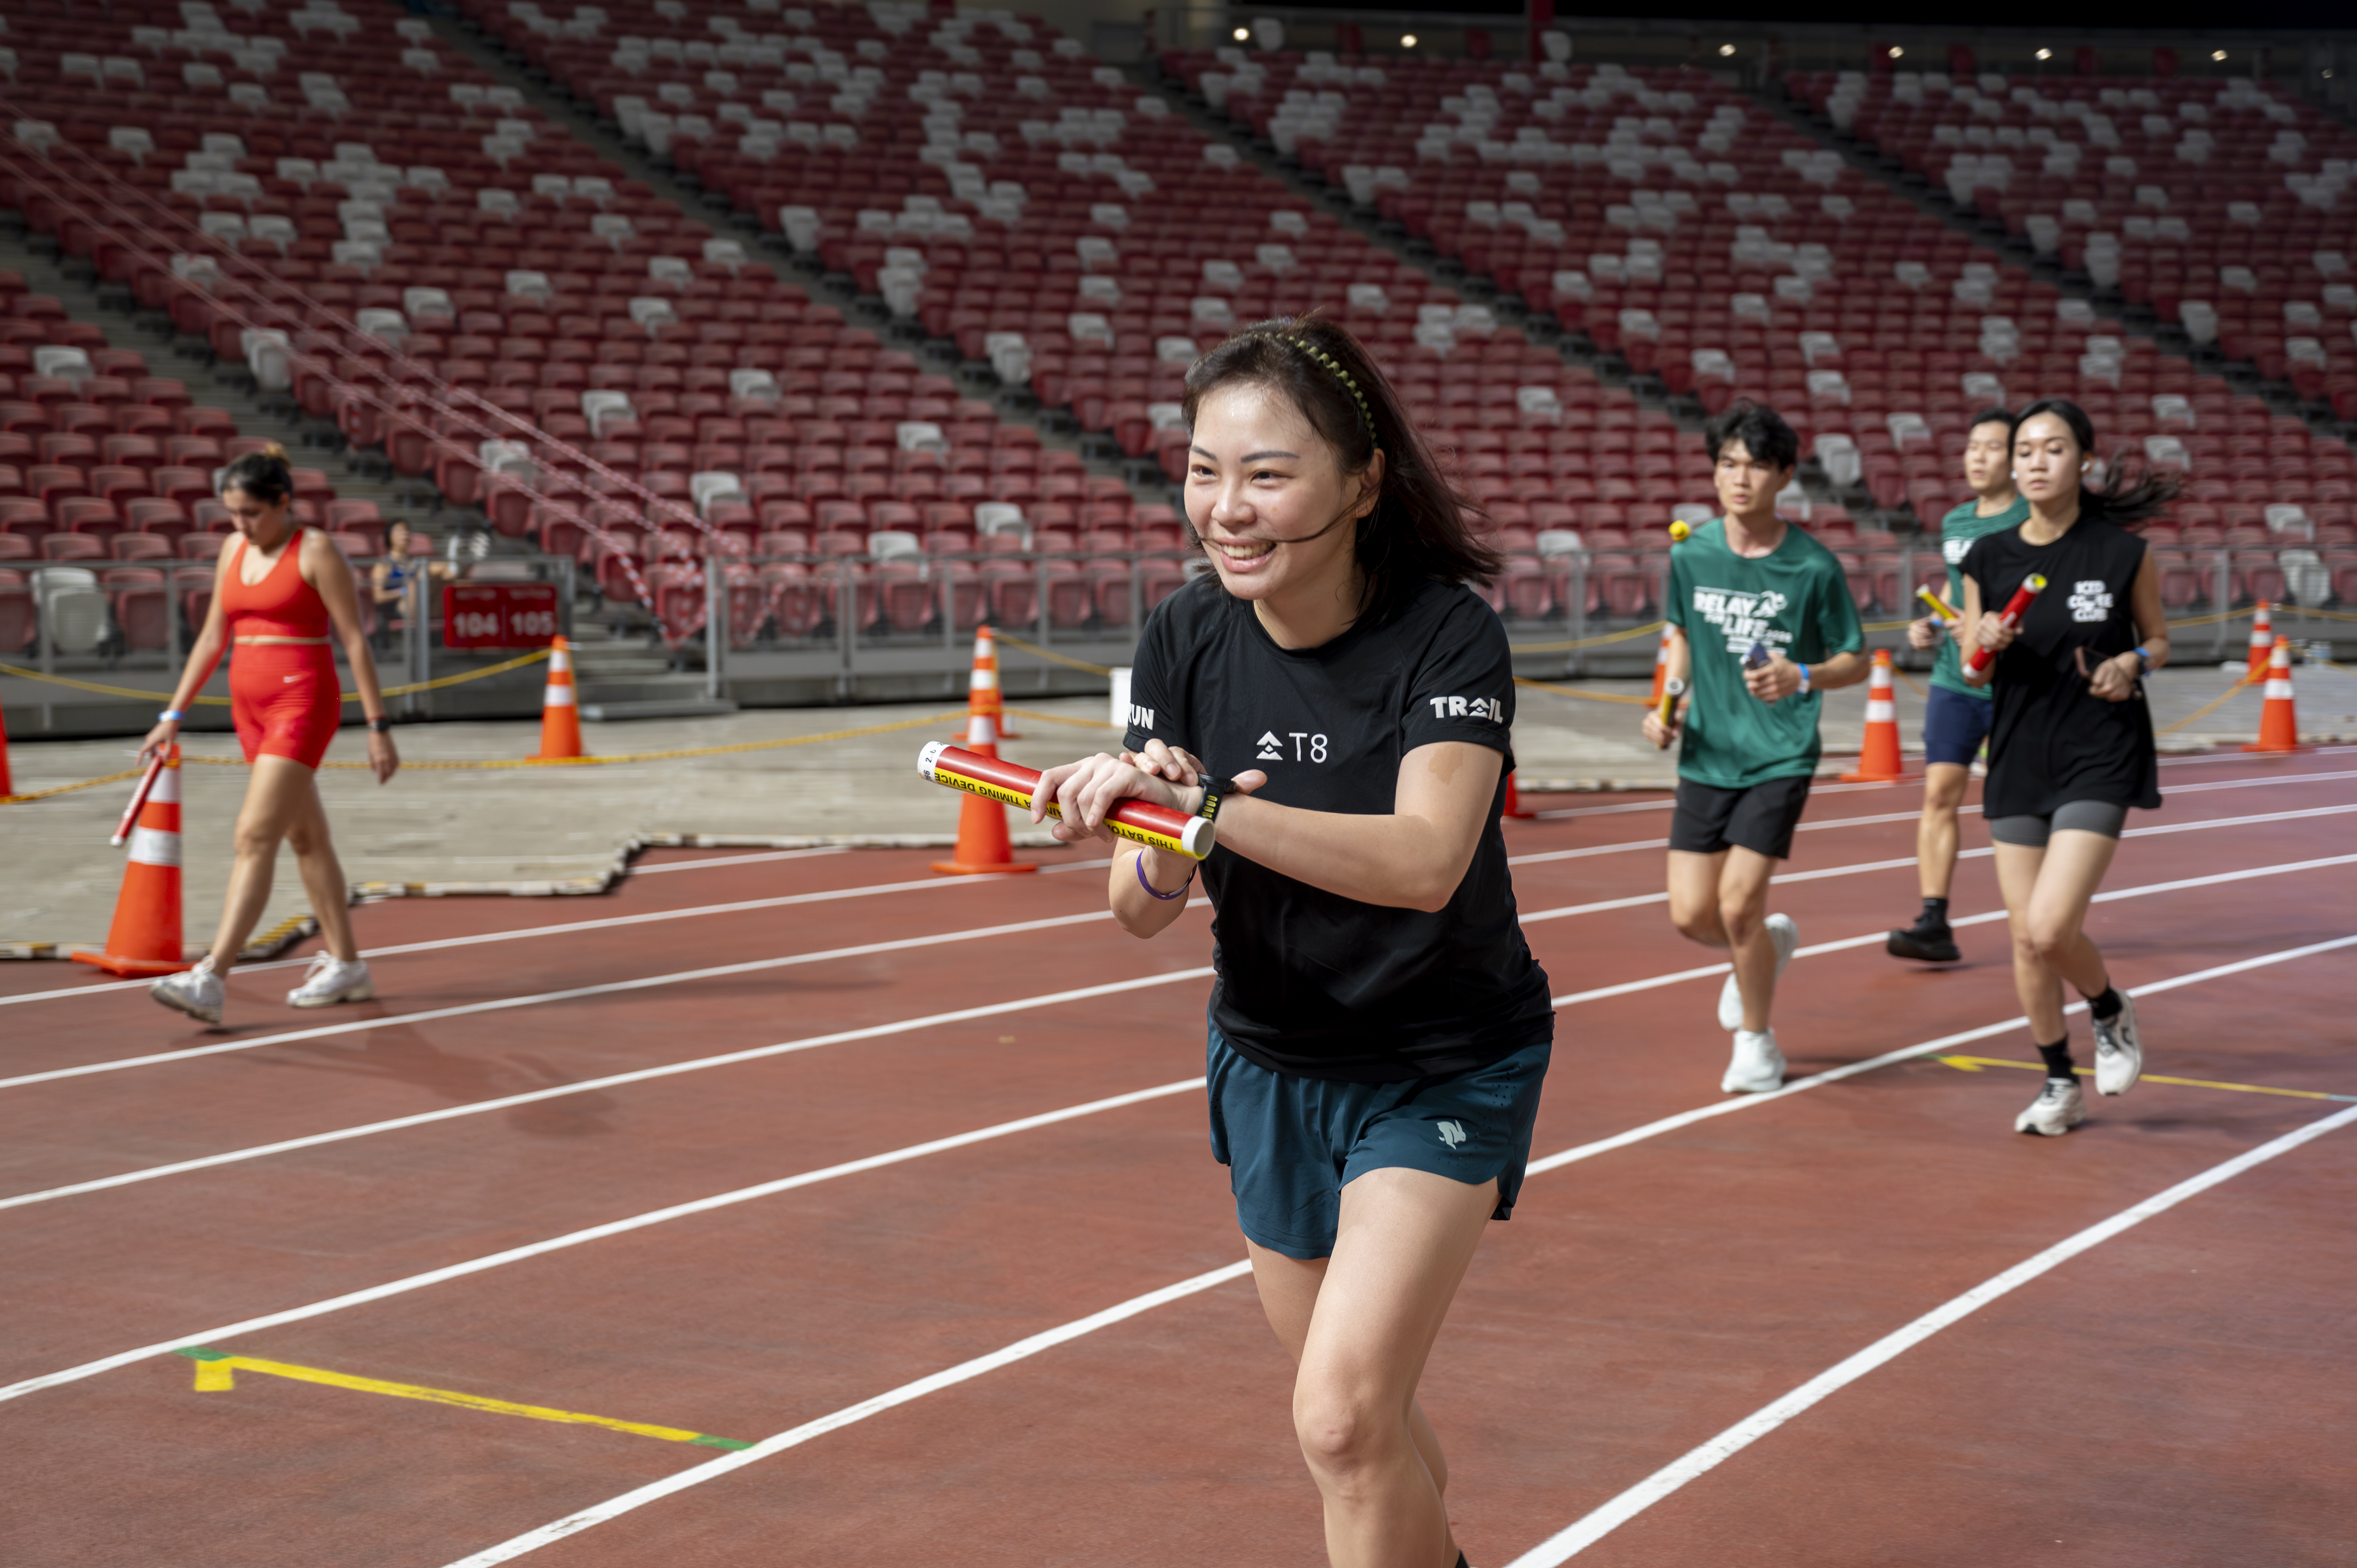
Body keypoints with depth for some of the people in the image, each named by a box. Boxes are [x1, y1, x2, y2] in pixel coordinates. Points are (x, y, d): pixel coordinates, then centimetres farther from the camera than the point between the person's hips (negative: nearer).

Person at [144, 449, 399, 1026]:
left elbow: (355, 640, -9)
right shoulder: (234, 551, 11)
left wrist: (379, 727, -10)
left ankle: (210, 979, -21)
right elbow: (212, 639, 17)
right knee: (306, 837, 13)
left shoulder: (316, 551, -9)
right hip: (252, 706, 8)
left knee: (254, 837, -15)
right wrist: (173, 715, 14)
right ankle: (345, 967, 23)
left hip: (303, 702, -8)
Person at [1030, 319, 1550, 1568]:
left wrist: (1206, 807, -47)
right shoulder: (1188, 638, -11)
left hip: (1442, 1070, -5)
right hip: (1265, 1063, 5)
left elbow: (1424, 862, -38)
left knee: (1344, 1415, -18)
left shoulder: (1447, 635, -23)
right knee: (1355, 1414, 18)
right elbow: (1140, 911, -11)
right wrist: (1161, 854, -33)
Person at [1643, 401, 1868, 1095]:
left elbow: (1856, 661, 0)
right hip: (1706, 756, 4)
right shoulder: (1690, 555, 0)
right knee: (1691, 915, 0)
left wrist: (1801, 678, -19)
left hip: (1781, 757, -4)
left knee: (1738, 903, -11)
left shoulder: (1813, 566, -9)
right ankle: (1771, 943, 36)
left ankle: (1757, 1042, 13)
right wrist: (1668, 704, 3)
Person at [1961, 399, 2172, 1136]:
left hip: (2099, 757, -4)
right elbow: (1973, 674, 7)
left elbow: (2158, 637, 8)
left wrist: (2133, 664, -13)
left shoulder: (2124, 554, -7)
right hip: (2018, 758, 4)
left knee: (2050, 929, -15)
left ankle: (2112, 1012, 18)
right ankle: (2059, 1083, 27)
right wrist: (1987, 648, -15)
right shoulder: (1987, 558, 0)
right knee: (2026, 939, 7)